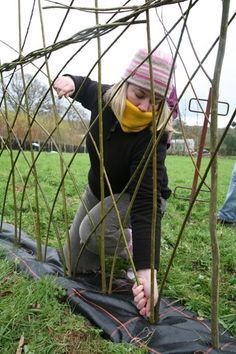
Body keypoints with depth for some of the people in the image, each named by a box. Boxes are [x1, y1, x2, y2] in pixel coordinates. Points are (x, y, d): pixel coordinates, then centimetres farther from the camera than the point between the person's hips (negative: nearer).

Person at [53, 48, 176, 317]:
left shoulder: (152, 137, -36)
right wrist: (71, 80, -20)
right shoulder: (102, 97, -21)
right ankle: (126, 238, 29)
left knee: (93, 232, -36)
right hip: (98, 188, 5)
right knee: (76, 265, 8)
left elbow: (145, 201, -42)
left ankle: (134, 243, -5)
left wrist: (146, 271, -49)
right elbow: (86, 86, 5)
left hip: (132, 196, -5)